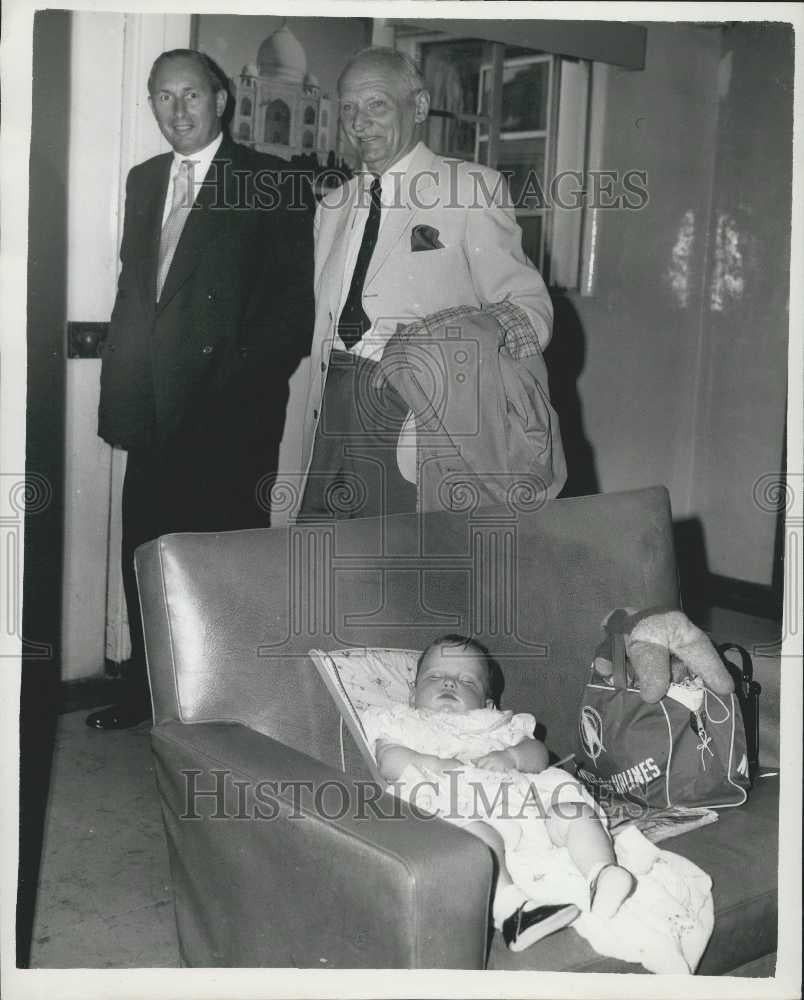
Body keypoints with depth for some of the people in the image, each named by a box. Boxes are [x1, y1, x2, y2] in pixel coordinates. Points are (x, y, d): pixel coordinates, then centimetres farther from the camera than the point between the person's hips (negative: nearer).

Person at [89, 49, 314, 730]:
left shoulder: (271, 184, -3)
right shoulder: (144, 181, 16)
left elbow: (294, 300, -7)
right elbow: (133, 292, 17)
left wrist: (246, 386, -13)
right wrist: (119, 393, 11)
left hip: (228, 414, -6)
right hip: (154, 413, 6)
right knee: (145, 553, 10)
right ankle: (146, 691, 25)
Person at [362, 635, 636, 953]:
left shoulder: (497, 725, 35)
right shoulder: (402, 724, 29)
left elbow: (538, 754, 19)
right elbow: (389, 762, 8)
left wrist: (511, 757, -4)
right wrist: (433, 763, -10)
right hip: (454, 802, -4)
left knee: (570, 800, -18)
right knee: (473, 831, -38)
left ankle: (601, 871, -32)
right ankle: (509, 906, -52)